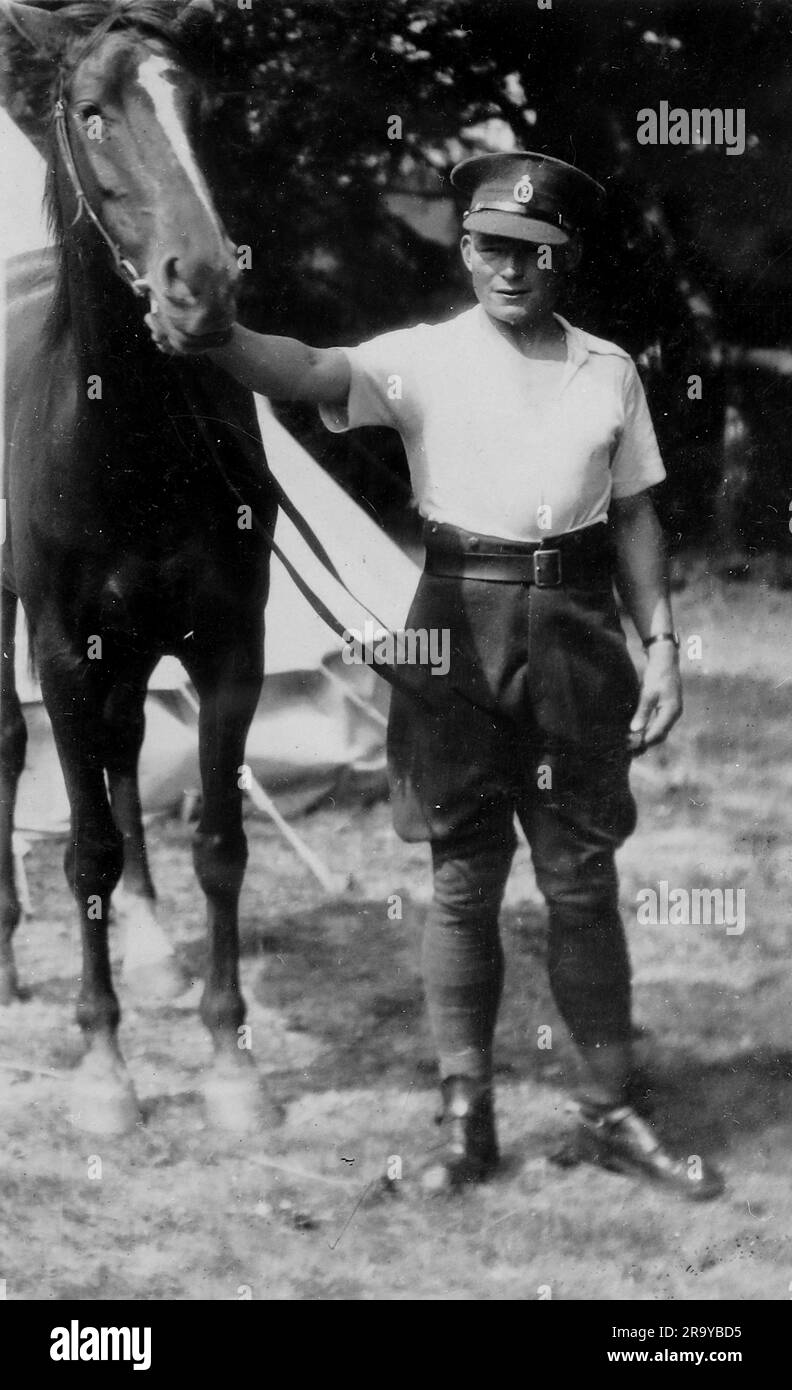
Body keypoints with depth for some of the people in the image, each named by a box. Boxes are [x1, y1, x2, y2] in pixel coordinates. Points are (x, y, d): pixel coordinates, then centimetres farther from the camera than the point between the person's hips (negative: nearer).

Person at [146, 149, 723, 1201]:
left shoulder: (608, 373, 6)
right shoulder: (425, 360, -2)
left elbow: (635, 519, 10)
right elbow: (314, 373, -20)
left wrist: (662, 645, 3)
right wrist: (211, 338, -40)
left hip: (576, 630, 1)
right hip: (460, 625, -1)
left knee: (583, 880, 7)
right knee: (463, 882, 5)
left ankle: (610, 1111, 16)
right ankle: (466, 1117, 13)